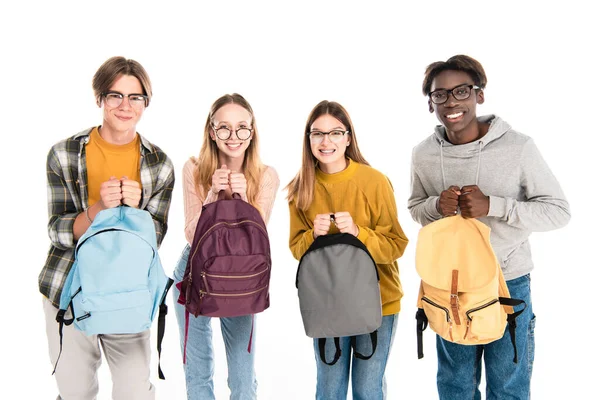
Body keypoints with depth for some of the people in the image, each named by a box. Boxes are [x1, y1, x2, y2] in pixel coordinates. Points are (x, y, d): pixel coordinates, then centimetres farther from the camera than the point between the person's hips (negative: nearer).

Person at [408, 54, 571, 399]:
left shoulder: (518, 146, -16)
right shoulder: (424, 154, -5)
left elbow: (559, 211, -12)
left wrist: (492, 205, -26)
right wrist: (437, 206, -15)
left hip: (509, 282, -3)